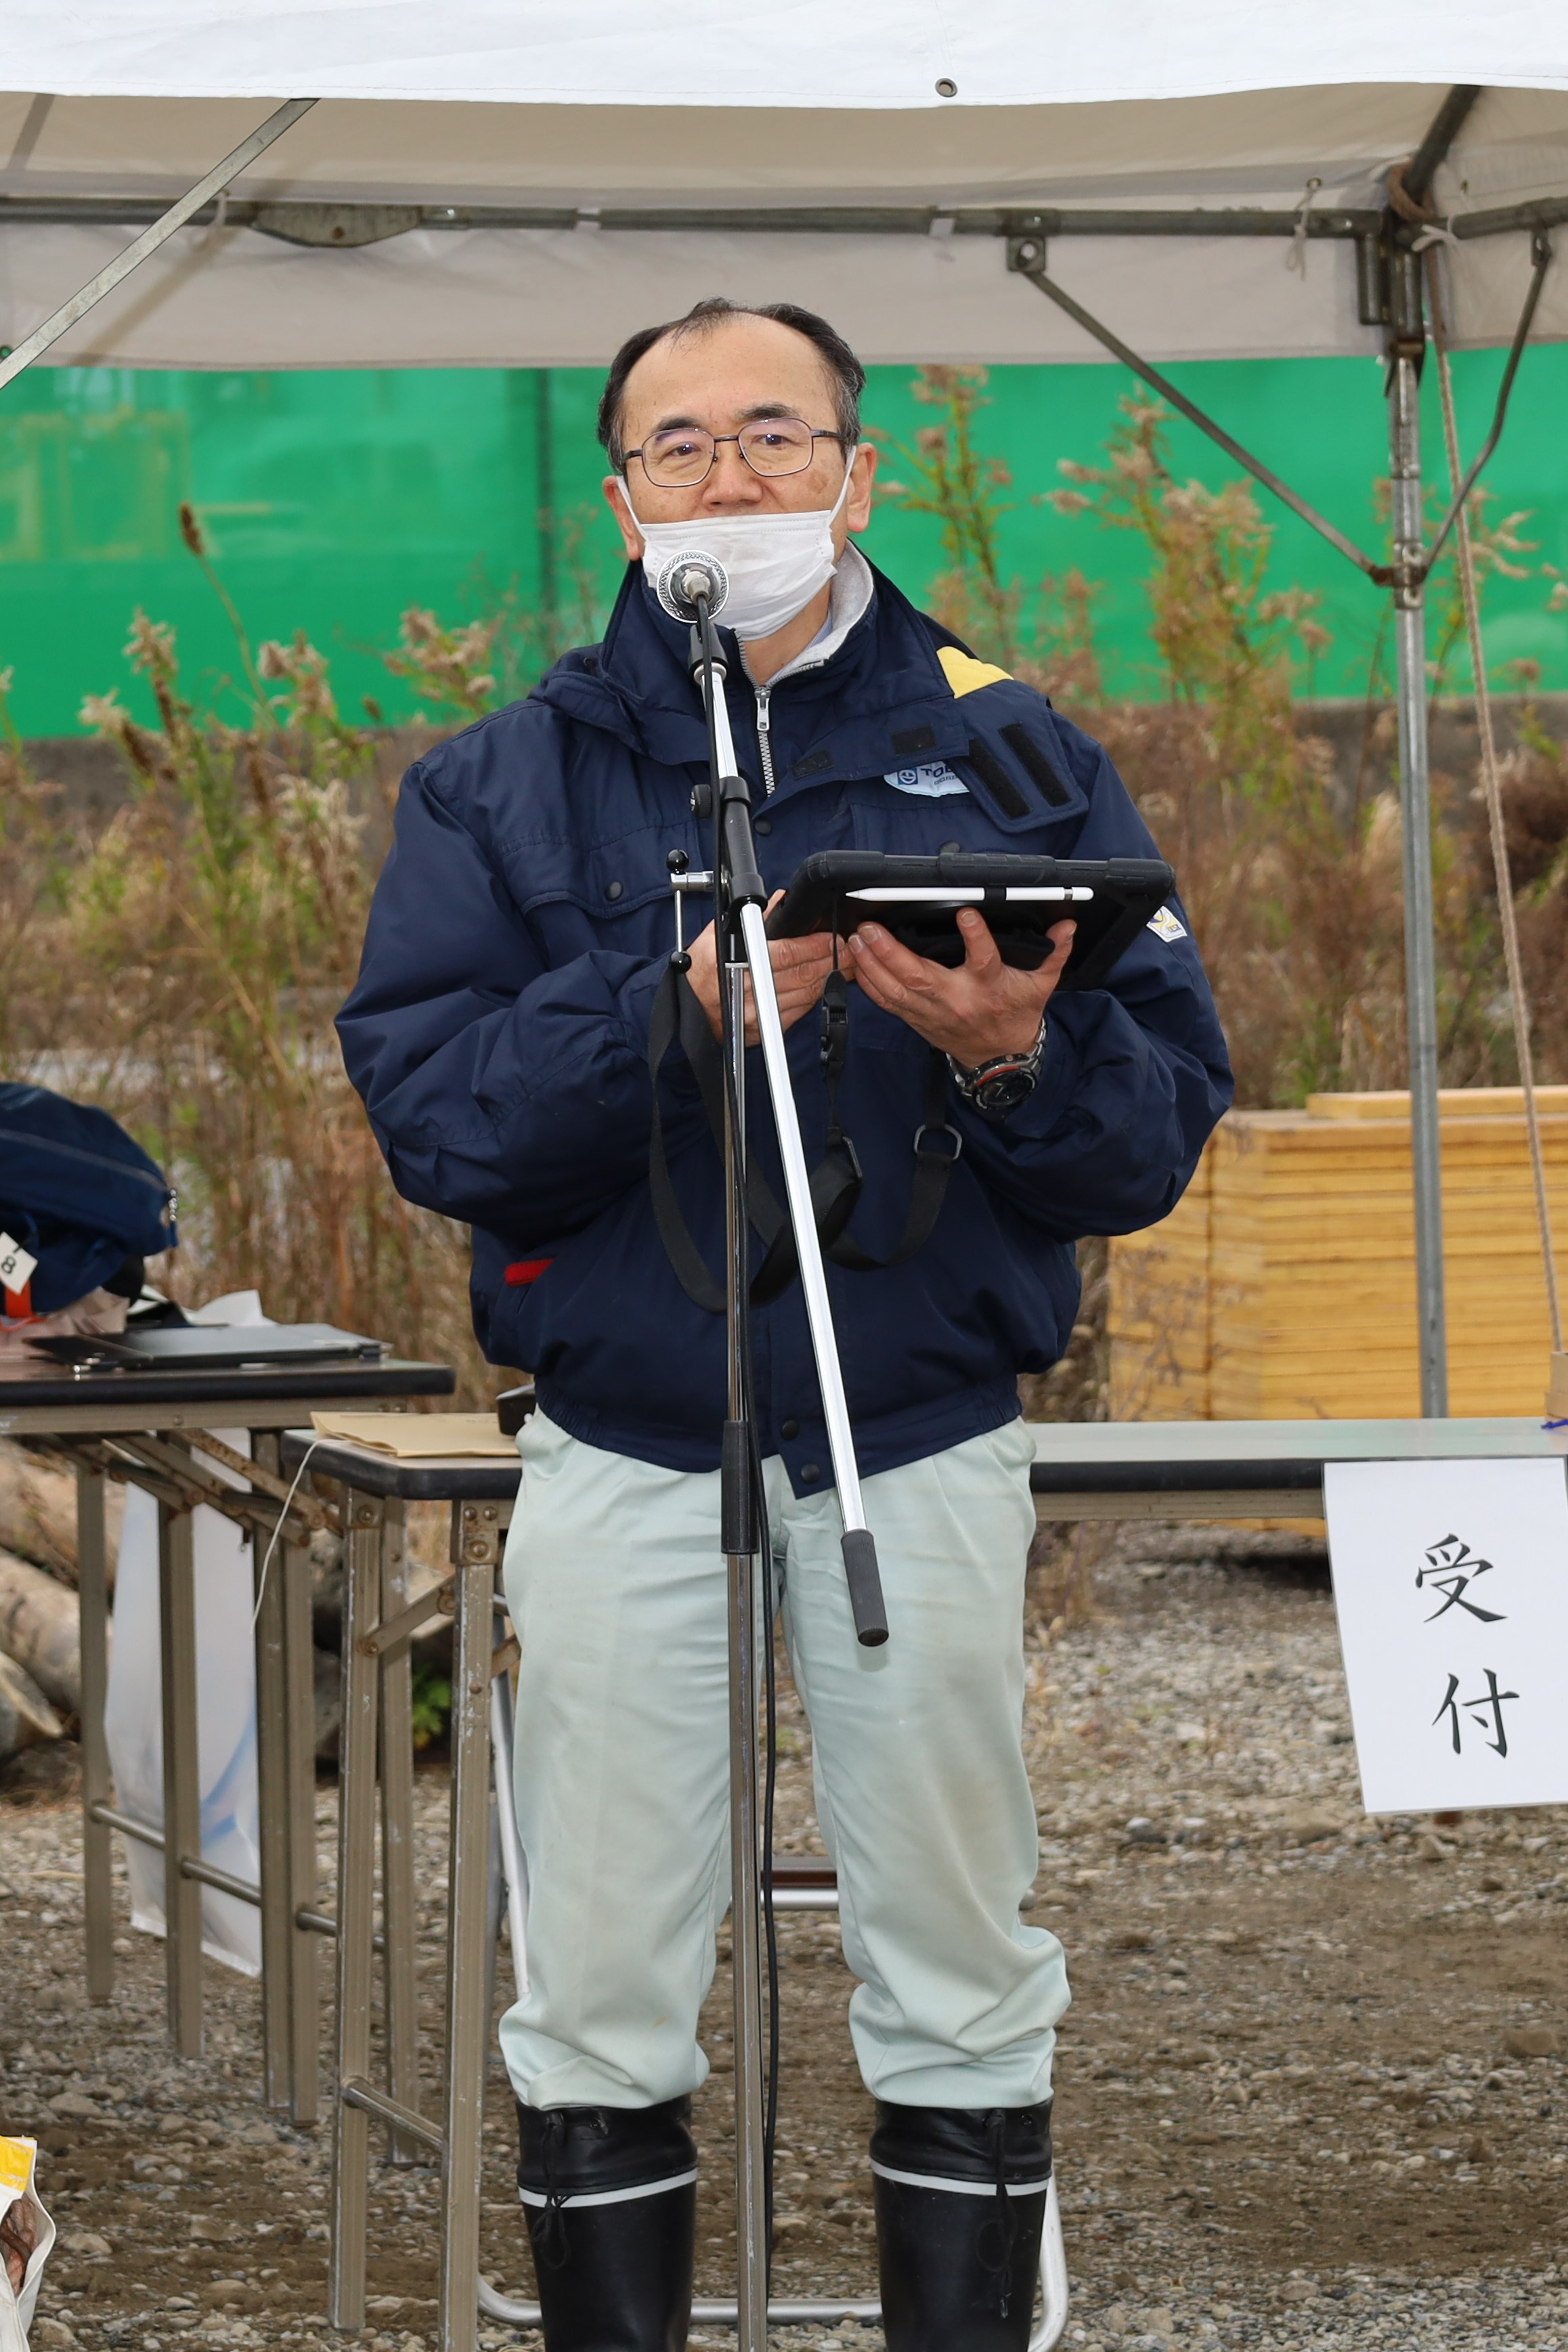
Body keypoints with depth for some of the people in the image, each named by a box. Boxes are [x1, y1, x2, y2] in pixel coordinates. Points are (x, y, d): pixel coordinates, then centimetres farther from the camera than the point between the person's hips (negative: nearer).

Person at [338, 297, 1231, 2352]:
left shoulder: (1012, 758, 7)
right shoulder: (505, 786, 7)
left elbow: (1171, 1118, 1)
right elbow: (427, 1108, -7)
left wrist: (1016, 1055, -20)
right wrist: (661, 1008, -21)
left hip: (928, 1458, 0)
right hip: (624, 1460, 0)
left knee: (960, 1988, 4)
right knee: (604, 2002, 2)